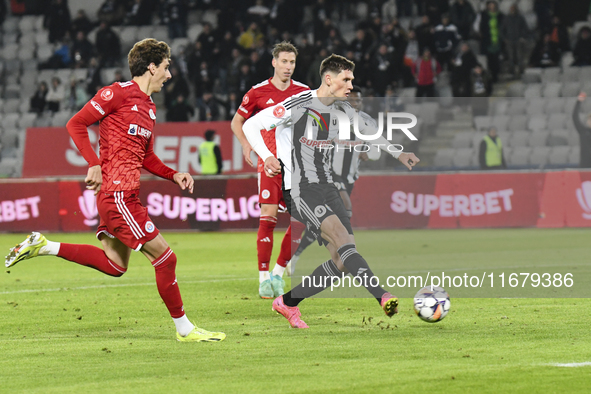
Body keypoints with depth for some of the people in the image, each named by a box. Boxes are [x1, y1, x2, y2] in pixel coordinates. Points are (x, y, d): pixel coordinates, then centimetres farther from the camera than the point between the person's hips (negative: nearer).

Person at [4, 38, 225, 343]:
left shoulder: (148, 107, 18)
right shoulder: (119, 93, -9)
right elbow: (76, 124, -9)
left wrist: (174, 175, 9)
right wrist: (95, 164, -17)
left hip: (124, 194, 10)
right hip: (118, 193, -10)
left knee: (114, 265, 16)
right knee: (165, 257, -7)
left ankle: (43, 246, 18)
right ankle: (184, 329, 1)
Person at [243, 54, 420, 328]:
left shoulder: (342, 111, 10)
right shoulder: (298, 106, -11)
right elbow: (250, 125, -6)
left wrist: (399, 154, 17)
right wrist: (266, 157, -20)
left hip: (327, 187, 8)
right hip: (300, 190, -8)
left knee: (342, 260, -4)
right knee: (341, 236, -28)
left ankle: (288, 303, 12)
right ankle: (382, 296, -40)